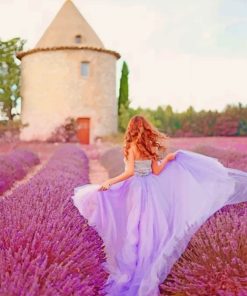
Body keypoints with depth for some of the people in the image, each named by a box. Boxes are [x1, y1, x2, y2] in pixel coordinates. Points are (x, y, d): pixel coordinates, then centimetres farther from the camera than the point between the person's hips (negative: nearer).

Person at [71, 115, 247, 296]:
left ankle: (132, 272, 14)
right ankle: (149, 273, 24)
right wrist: (167, 159, 15)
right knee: (150, 229, 13)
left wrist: (109, 182, -18)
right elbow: (156, 171, 1)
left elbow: (130, 172, -20)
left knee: (134, 230, 5)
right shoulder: (151, 147, 3)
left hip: (135, 189, -5)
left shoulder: (132, 146, -11)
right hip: (150, 189, 5)